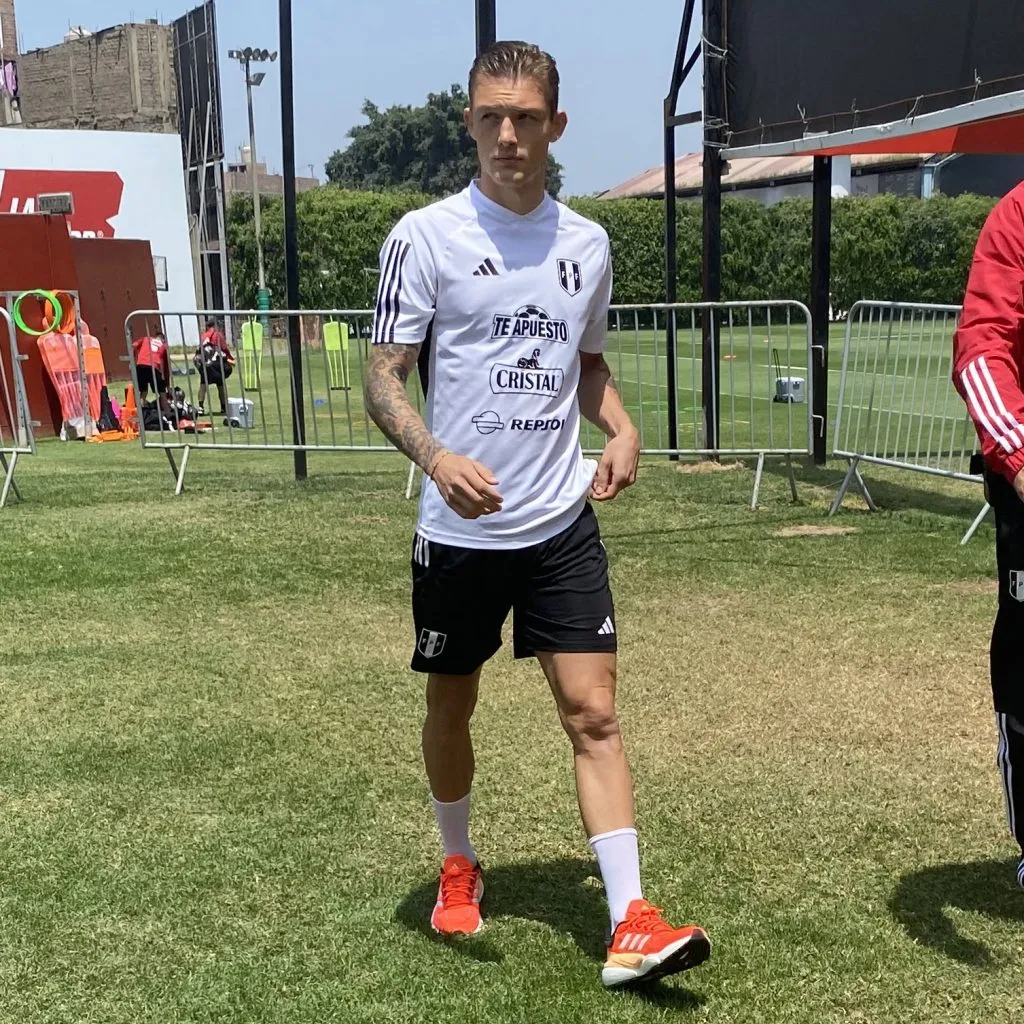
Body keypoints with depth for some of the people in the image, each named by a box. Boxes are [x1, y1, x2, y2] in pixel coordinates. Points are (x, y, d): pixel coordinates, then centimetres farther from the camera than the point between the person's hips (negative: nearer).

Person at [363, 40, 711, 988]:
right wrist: (436, 457, -26)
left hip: (562, 522, 2)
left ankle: (631, 924, 0)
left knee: (592, 711, -3)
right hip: (460, 528, -2)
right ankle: (459, 867, 38)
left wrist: (622, 431, 1)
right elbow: (384, 377, -7)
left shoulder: (587, 244, 7)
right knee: (452, 706, 13)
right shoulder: (426, 236, -5)